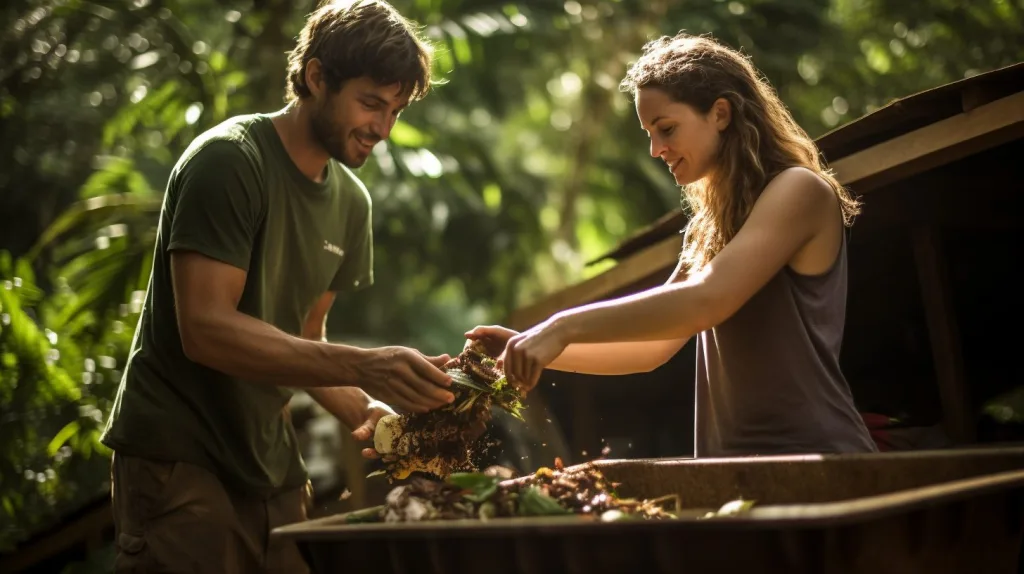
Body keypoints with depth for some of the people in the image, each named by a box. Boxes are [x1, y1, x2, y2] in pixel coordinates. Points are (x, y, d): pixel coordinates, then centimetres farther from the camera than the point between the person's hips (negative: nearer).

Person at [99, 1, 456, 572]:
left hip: (270, 464, 7)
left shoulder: (351, 200, 8)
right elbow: (204, 330, -23)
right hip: (179, 459, -7)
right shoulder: (228, 160, -14)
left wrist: (364, 409, -8)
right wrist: (363, 367, -30)